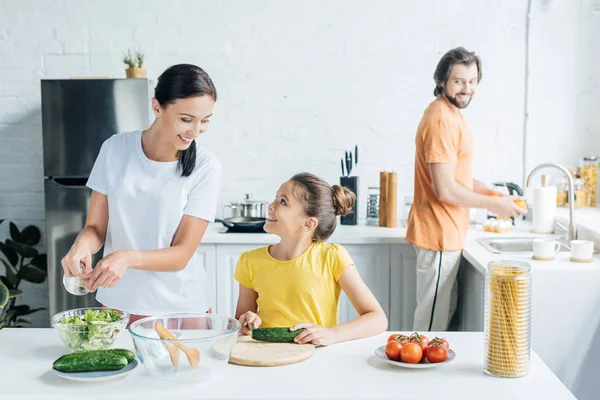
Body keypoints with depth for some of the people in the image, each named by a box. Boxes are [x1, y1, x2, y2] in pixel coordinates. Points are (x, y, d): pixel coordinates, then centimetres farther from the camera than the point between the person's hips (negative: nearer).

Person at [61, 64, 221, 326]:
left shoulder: (205, 167, -14)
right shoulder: (116, 149, -7)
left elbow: (182, 254, -15)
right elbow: (95, 227, -2)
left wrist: (128, 257, -31)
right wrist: (83, 244, -24)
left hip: (181, 308, -2)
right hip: (117, 304, 2)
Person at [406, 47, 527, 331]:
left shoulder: (451, 114, 13)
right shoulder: (442, 121, -20)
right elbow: (445, 190, -24)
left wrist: (491, 192, 9)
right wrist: (494, 205, -12)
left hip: (446, 233, 11)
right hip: (439, 234, -11)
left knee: (445, 311, 20)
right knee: (432, 322, -1)